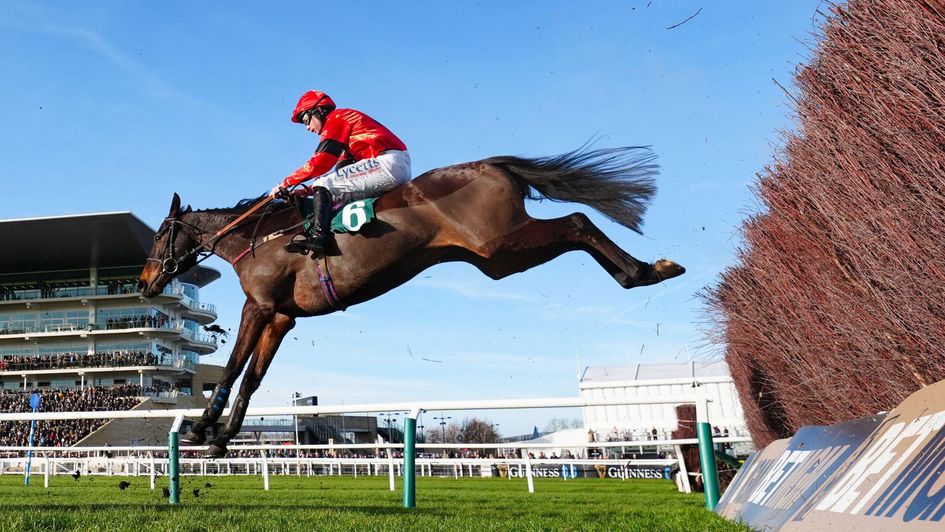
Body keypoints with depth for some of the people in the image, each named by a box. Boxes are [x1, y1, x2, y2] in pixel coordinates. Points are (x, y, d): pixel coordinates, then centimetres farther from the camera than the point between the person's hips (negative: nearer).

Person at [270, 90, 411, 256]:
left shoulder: (336, 118, 2)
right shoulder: (345, 120, 30)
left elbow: (319, 163, -8)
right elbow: (342, 169, 22)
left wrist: (285, 184, 0)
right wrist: (307, 191, 15)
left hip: (388, 162, -10)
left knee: (323, 186, -15)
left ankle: (317, 236, -32)